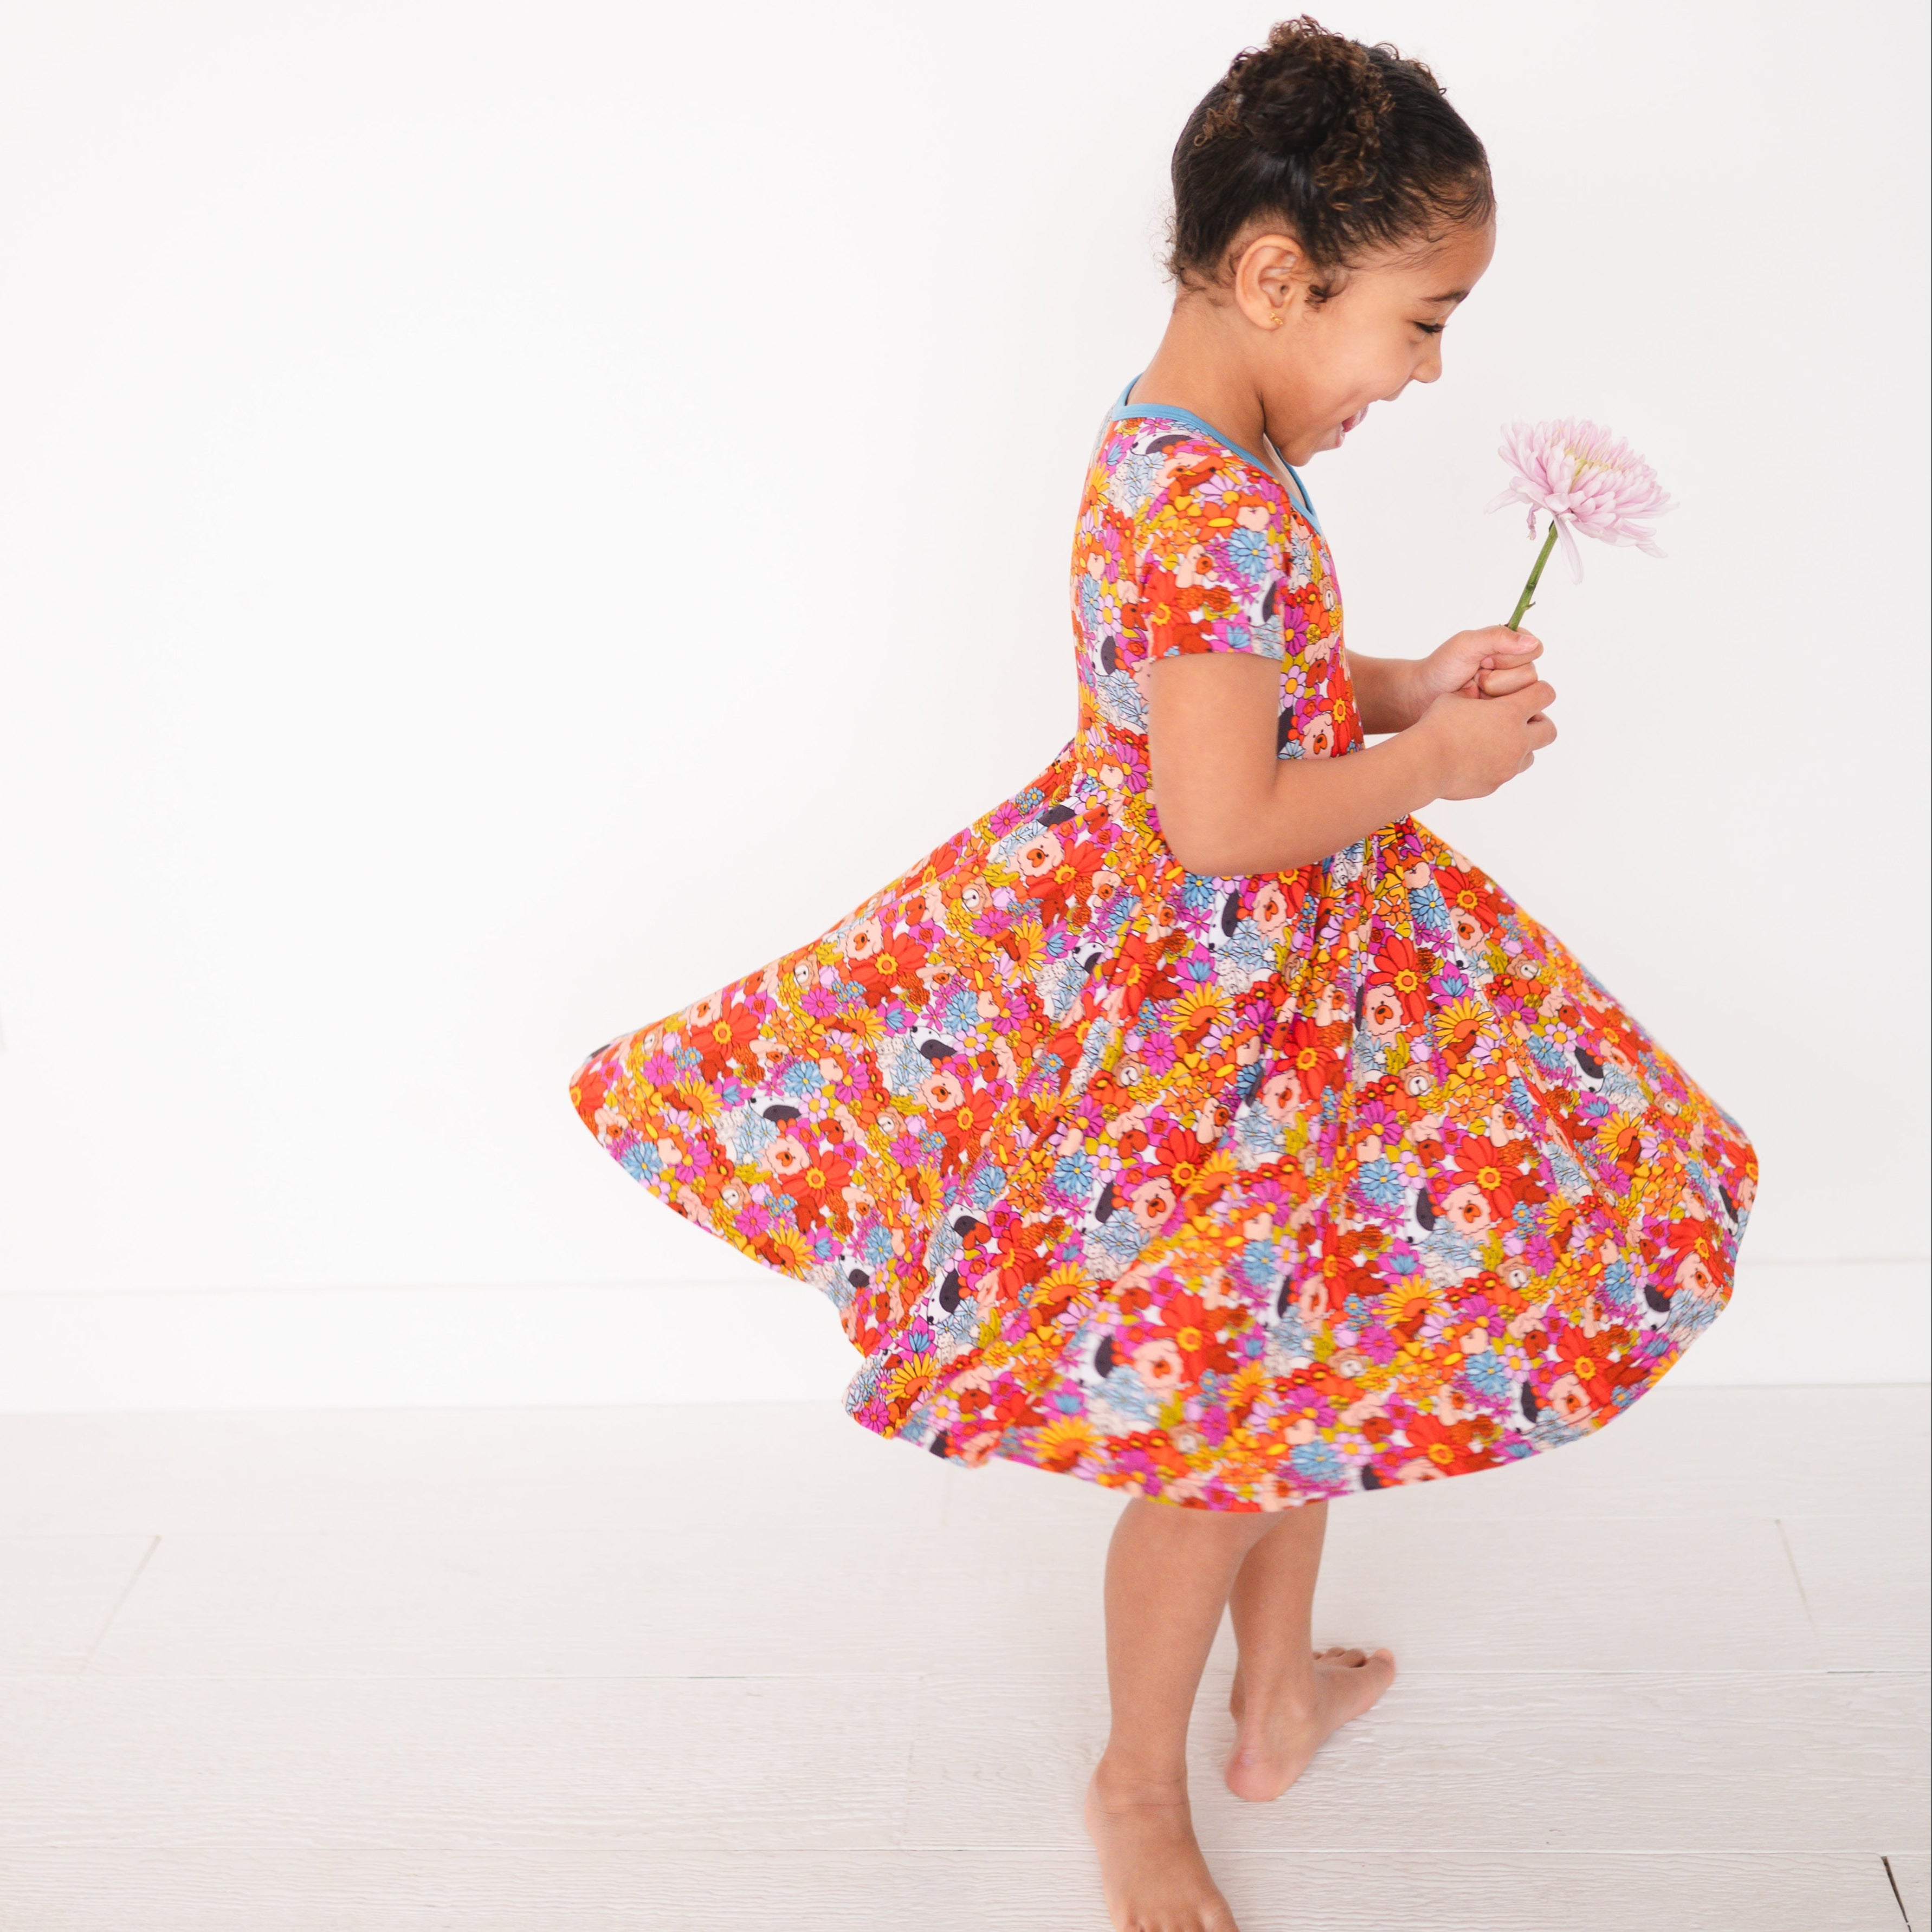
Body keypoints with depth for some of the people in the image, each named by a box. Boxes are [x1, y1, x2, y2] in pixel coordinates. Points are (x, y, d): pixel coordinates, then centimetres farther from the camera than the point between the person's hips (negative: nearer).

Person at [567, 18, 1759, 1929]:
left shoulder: (1180, 451, 5)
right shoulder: (1223, 511, -27)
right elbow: (1220, 825, -28)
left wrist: (1405, 686, 5)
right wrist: (1430, 761, -15)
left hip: (1287, 995, 10)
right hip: (1207, 1019, -10)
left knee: (1306, 1357, 23)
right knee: (1226, 1421, 7)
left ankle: (1280, 1690, 44)